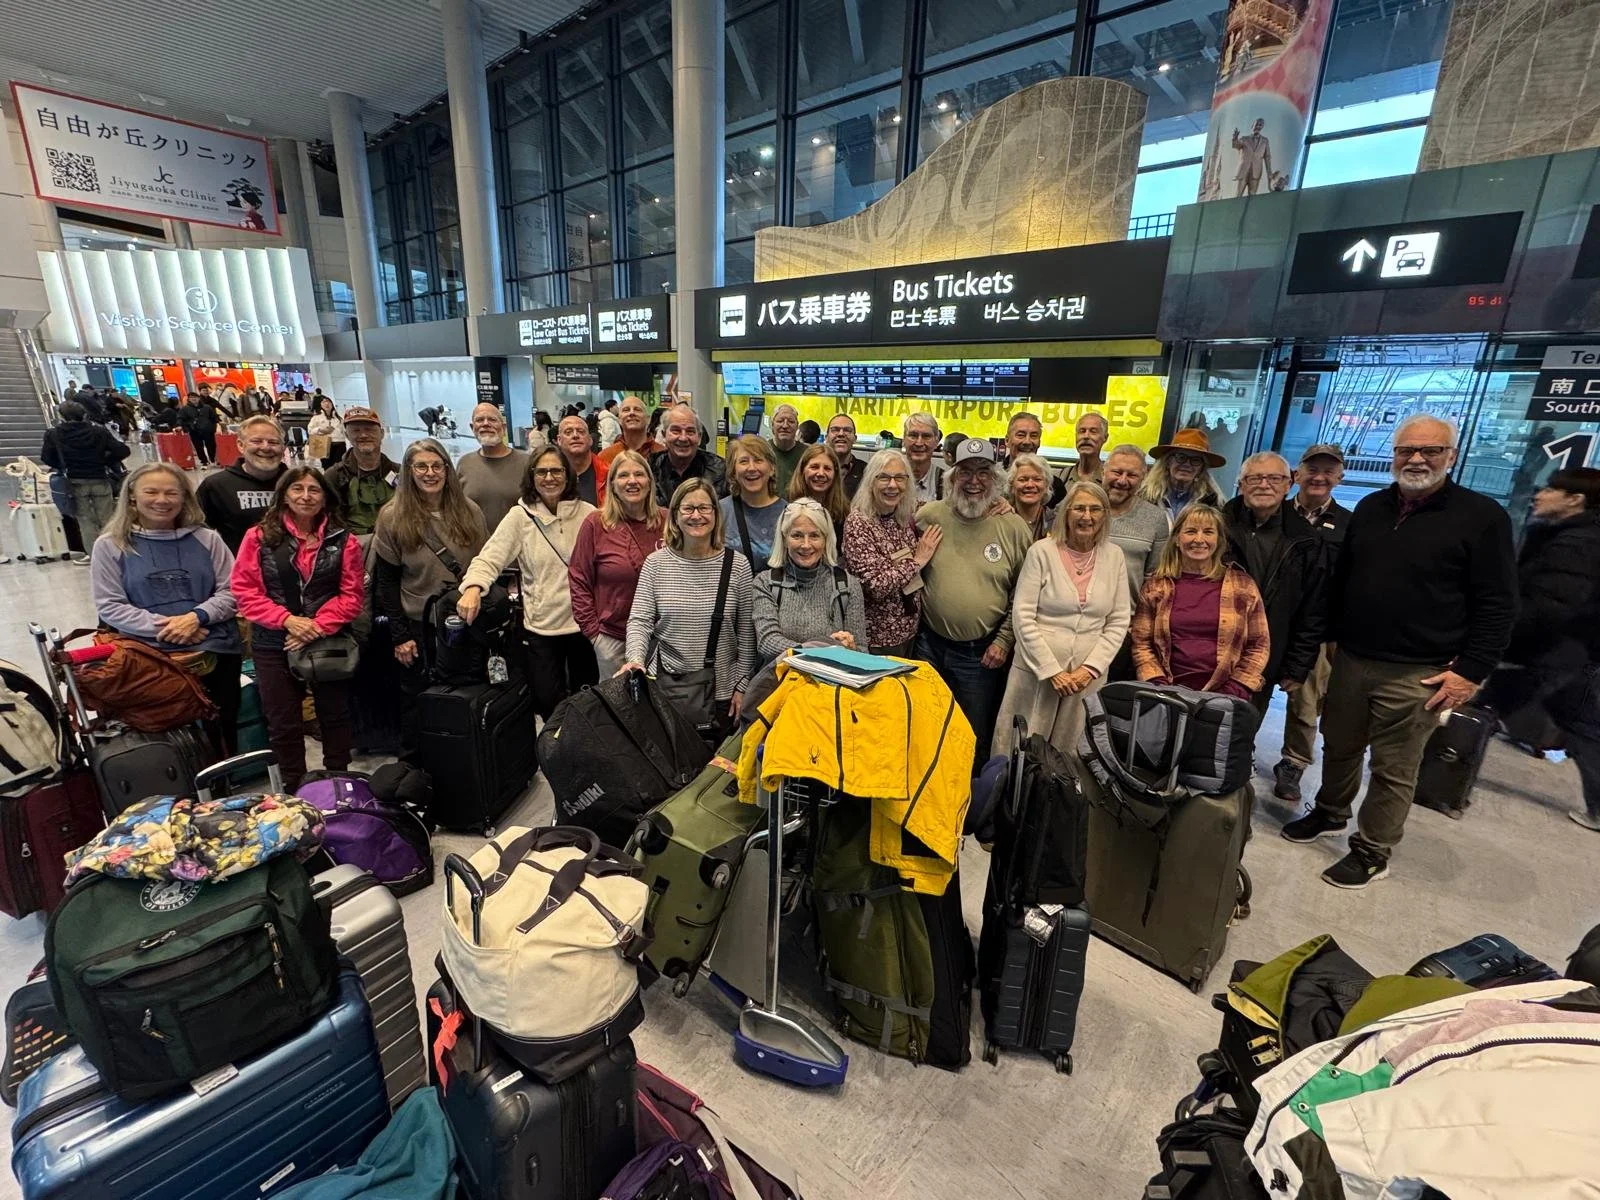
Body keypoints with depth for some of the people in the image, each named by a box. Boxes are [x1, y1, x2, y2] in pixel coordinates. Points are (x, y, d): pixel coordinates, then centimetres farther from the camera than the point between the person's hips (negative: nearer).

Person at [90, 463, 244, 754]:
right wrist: (162, 627, -12)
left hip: (216, 651, 1)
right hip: (150, 656, -1)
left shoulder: (207, 539, 7)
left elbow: (231, 591, 4)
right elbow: (109, 606, 1)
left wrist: (196, 616, -13)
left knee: (223, 727, 7)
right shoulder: (110, 546, 5)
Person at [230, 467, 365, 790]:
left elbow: (353, 594, -4)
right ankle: (294, 791, 27)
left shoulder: (343, 540, -1)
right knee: (283, 723, 11)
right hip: (273, 645, 0)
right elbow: (245, 591, -4)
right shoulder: (259, 537, -1)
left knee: (335, 716, 12)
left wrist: (319, 625, -15)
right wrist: (288, 620, -16)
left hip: (329, 643, 0)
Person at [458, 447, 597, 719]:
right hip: (540, 626, -1)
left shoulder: (588, 513, 0)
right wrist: (473, 587, -29)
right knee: (548, 704, 6)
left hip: (584, 623, 1)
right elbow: (489, 558, -9)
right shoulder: (520, 516, -2)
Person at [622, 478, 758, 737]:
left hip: (722, 690, 0)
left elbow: (746, 632, 0)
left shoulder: (737, 565, -3)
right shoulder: (655, 563, -1)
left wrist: (742, 685, -1)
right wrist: (635, 658, -21)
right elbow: (639, 620, -3)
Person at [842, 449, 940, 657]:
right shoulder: (858, 522, -19)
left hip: (909, 629, 7)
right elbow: (877, 586, -26)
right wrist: (917, 561, -14)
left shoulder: (908, 517, 0)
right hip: (878, 638, -6)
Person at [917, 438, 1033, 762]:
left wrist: (1004, 641, -5)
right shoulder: (929, 515, -3)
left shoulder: (1015, 527, -5)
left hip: (982, 654, -2)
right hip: (930, 645, 2)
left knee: (975, 738, 13)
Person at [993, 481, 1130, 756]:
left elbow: (1119, 622, 5)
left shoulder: (1114, 555, 6)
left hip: (1089, 675, 3)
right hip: (1036, 670, -2)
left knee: (1069, 753, 9)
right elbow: (1022, 617, -8)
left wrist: (1090, 668, -6)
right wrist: (1052, 671, -11)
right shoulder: (1042, 551, -4)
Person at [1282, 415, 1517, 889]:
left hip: (1417, 674, -5)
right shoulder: (1371, 508, 9)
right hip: (1351, 659, 5)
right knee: (1339, 748, 18)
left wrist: (1471, 670, -12)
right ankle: (1329, 814, 37)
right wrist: (1330, 636, 12)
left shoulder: (1482, 516, -6)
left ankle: (1373, 851, 21)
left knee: (1394, 770, 6)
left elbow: (1497, 604, -7)